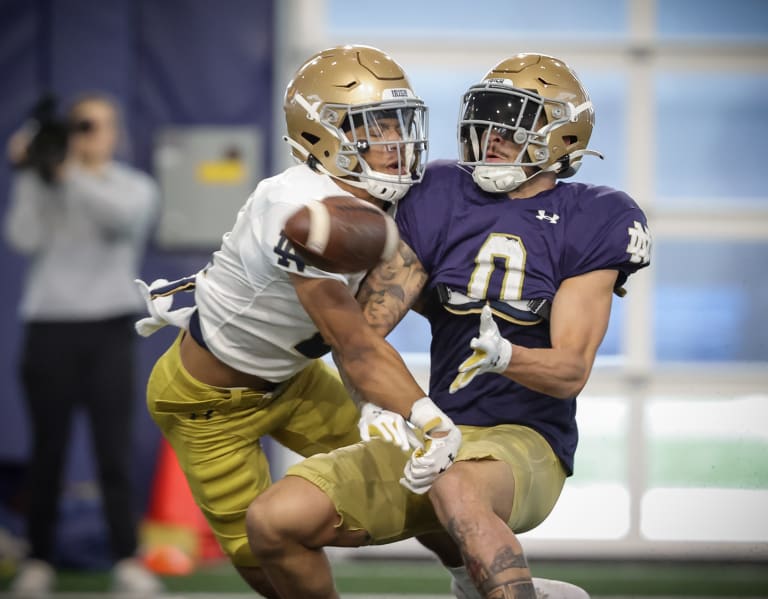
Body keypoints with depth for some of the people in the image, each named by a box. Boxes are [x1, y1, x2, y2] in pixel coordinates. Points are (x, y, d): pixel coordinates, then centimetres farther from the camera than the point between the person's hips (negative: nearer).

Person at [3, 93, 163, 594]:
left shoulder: (136, 187, 8)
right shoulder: (44, 187, 8)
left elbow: (122, 214, -16)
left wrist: (71, 174, -23)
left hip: (109, 327, -1)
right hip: (50, 327, 1)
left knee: (115, 448, -6)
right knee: (48, 450, 4)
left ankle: (128, 561, -8)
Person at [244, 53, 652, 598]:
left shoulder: (586, 224, -2)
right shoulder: (442, 200, 8)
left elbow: (572, 372, -10)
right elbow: (364, 326, 6)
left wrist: (502, 355, -29)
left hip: (524, 446, -5)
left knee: (456, 489, -41)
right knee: (274, 521, -12)